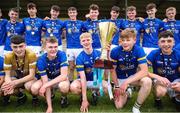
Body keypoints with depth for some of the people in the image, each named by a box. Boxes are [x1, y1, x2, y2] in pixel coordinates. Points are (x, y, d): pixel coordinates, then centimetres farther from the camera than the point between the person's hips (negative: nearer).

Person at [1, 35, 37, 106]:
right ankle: (21, 96, 6)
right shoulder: (8, 56, -17)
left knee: (29, 85, -38)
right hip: (17, 77, 4)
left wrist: (15, 83, -38)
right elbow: (7, 75, -14)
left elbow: (31, 75, -26)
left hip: (29, 78, -3)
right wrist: (9, 84, -38)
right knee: (4, 87, -25)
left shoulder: (31, 55, -28)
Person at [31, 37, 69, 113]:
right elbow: (45, 82, -25)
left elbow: (64, 75, -28)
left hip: (60, 79, -2)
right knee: (34, 88, -27)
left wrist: (45, 86, -34)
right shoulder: (41, 60, -23)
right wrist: (49, 107, -29)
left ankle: (64, 98, -1)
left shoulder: (62, 55, -24)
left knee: (64, 86, -38)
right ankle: (50, 95, 7)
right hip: (48, 79, 2)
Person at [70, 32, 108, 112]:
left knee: (108, 88, -31)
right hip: (85, 81, -1)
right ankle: (82, 96, 3)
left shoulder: (99, 53, -8)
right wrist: (85, 100, -29)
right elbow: (83, 78, -23)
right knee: (73, 88, -35)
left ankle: (95, 92, 5)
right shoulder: (80, 58, -17)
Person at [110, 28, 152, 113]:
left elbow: (144, 71, -27)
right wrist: (117, 86, -7)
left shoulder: (139, 50, -21)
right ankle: (127, 93, 27)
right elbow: (113, 70, -7)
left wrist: (127, 82, -33)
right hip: (120, 79, 1)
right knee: (119, 106, -8)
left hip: (133, 77, 0)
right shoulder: (115, 51, -19)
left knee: (147, 81, -33)